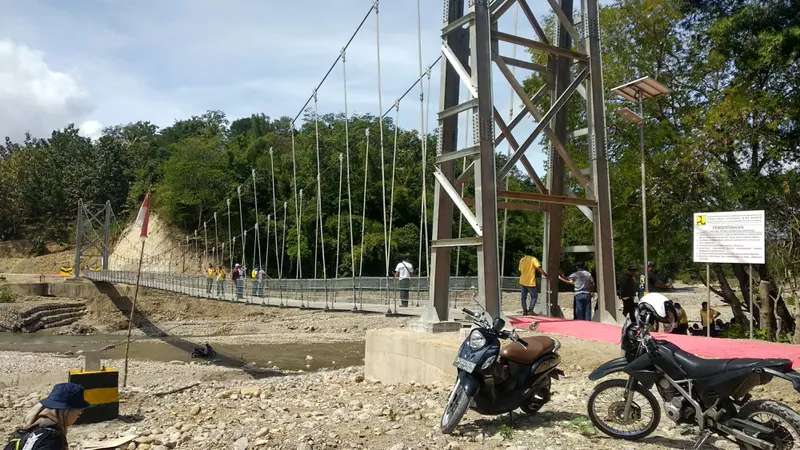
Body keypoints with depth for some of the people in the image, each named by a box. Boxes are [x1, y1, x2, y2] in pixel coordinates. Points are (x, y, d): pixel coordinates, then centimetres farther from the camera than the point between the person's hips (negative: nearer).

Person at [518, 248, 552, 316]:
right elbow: (539, 269, -14)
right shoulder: (533, 259, -6)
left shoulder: (521, 260, 10)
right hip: (530, 282, -5)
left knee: (524, 297, 10)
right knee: (534, 296, 7)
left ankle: (524, 311, 6)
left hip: (522, 282, 5)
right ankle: (530, 310, -2)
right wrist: (546, 276, -13)